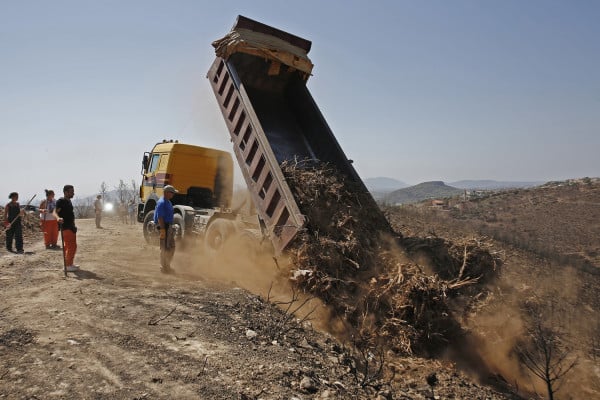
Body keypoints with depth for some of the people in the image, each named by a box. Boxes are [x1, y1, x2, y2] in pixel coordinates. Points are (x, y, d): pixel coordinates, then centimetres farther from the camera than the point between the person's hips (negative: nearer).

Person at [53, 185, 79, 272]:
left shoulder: (68, 201, 16)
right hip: (66, 227, -10)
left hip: (71, 227, 10)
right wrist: (58, 218, -44)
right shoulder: (61, 201, -11)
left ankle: (70, 264, 25)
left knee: (73, 246, 15)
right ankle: (68, 266, -5)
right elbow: (55, 211, -23)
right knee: (71, 246, -10)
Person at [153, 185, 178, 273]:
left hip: (169, 227, 10)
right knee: (165, 248, -3)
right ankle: (164, 268, 7)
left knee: (171, 247, 15)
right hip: (164, 227, -10)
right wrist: (162, 230, -25)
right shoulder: (162, 203, -16)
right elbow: (160, 217, -22)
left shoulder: (168, 202, 15)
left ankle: (167, 266, 25)